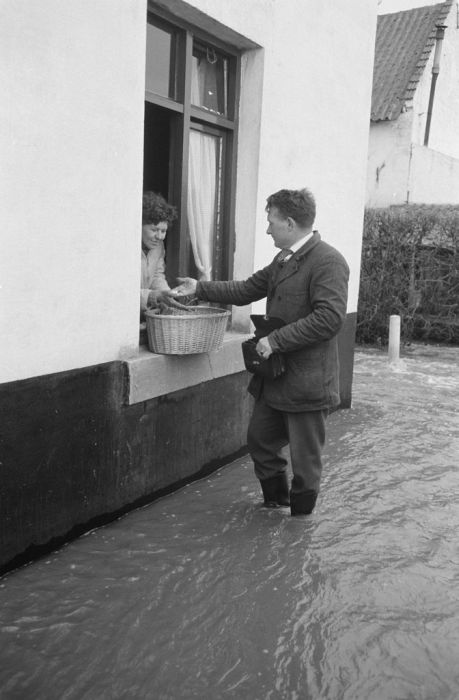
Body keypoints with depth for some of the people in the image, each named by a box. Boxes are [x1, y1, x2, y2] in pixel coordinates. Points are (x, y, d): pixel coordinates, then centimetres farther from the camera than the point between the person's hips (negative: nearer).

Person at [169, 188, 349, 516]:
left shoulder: (328, 261, -16)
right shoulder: (284, 259, 13)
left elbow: (330, 318, -25)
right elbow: (247, 289, 18)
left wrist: (276, 340, -24)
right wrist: (199, 288, 12)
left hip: (307, 382, -9)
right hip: (275, 378, 9)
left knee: (304, 459, 7)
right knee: (260, 440, 20)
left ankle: (300, 518, 27)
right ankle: (276, 501, 41)